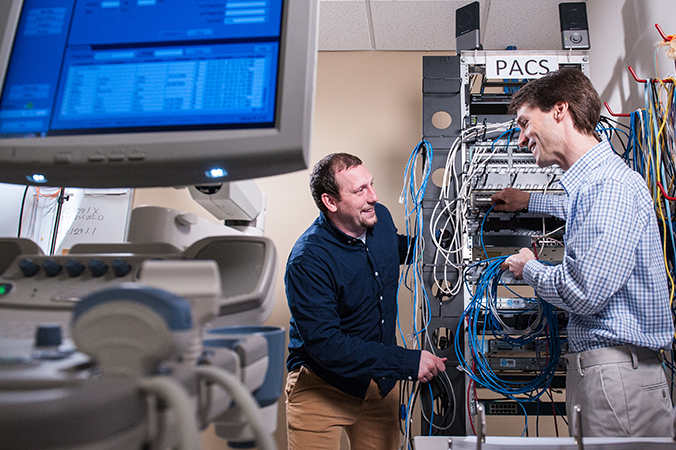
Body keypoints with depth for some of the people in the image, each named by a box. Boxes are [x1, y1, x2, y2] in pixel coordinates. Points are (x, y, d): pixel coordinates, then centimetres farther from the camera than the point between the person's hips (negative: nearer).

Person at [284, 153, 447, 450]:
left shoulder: (380, 218, -4)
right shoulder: (308, 260, -26)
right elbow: (325, 344, -29)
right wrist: (407, 362, -29)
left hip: (379, 380, 6)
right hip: (322, 386, -6)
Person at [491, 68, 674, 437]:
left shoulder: (612, 184, -20)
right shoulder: (594, 179, 12)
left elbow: (583, 293, -25)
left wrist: (529, 268, -5)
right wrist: (529, 202, 49)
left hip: (617, 374, -10)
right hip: (591, 363, 10)